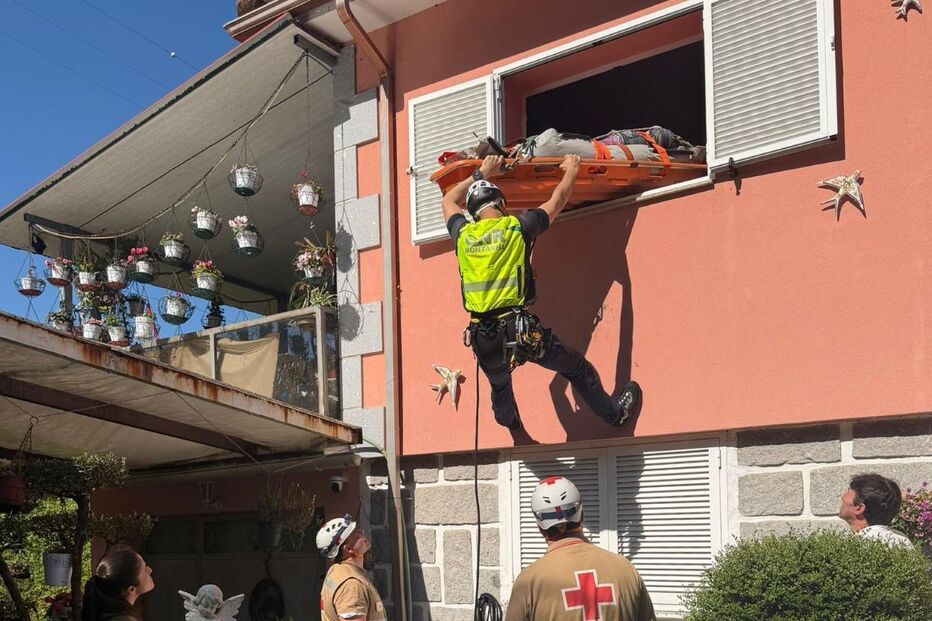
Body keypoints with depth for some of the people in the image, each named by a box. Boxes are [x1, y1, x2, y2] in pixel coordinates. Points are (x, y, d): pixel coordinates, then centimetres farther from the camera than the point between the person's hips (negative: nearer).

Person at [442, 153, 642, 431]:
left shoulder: (463, 235, 6)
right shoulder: (517, 226, -2)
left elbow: (449, 201, 28)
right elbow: (557, 202, 15)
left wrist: (481, 174, 37)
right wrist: (571, 170, 33)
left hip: (481, 336, 3)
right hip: (520, 330, -3)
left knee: (499, 385, 32)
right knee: (576, 368, 17)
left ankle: (509, 422, 57)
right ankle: (615, 413, 29)